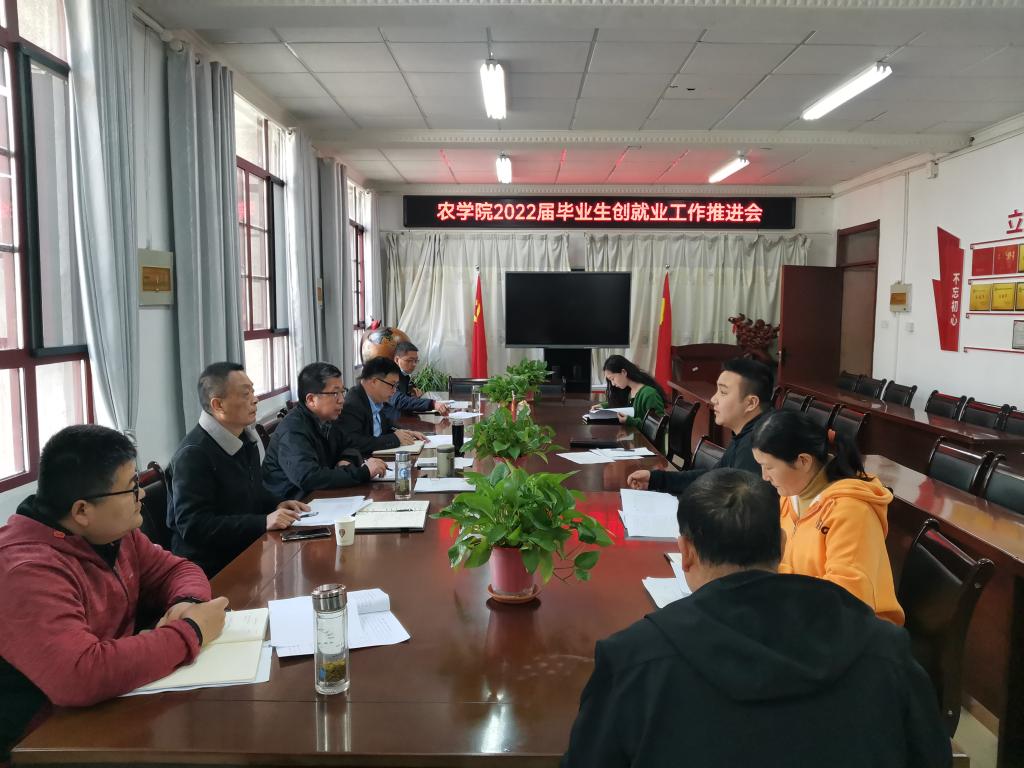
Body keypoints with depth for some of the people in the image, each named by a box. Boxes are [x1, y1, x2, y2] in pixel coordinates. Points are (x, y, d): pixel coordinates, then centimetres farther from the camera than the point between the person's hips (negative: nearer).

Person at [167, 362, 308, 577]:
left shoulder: (246, 438, 10)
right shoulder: (193, 455, -18)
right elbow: (193, 526, -23)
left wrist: (276, 505, 4)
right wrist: (263, 523, -26)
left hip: (248, 551, 8)